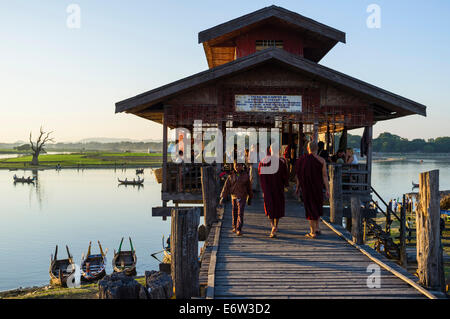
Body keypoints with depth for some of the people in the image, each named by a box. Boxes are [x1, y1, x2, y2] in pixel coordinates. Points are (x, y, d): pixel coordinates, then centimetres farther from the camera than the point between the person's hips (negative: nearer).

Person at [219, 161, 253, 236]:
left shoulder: (245, 175, 1)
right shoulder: (231, 176, 2)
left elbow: (249, 187, 9)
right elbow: (226, 187, 1)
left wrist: (250, 198, 14)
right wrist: (222, 197, -5)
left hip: (242, 197, -2)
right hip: (233, 197, 2)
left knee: (240, 213, -11)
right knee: (234, 213, 11)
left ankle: (239, 229, -11)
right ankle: (234, 227, 28)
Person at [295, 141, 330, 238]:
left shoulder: (303, 159, -5)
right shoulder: (321, 160, -5)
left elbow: (299, 175, -2)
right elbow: (325, 176, -7)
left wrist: (298, 187, 9)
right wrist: (327, 189, -3)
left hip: (306, 187, -1)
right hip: (318, 187, 1)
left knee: (310, 208, 6)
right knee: (317, 206, 22)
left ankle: (313, 232, 6)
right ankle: (317, 228, 21)